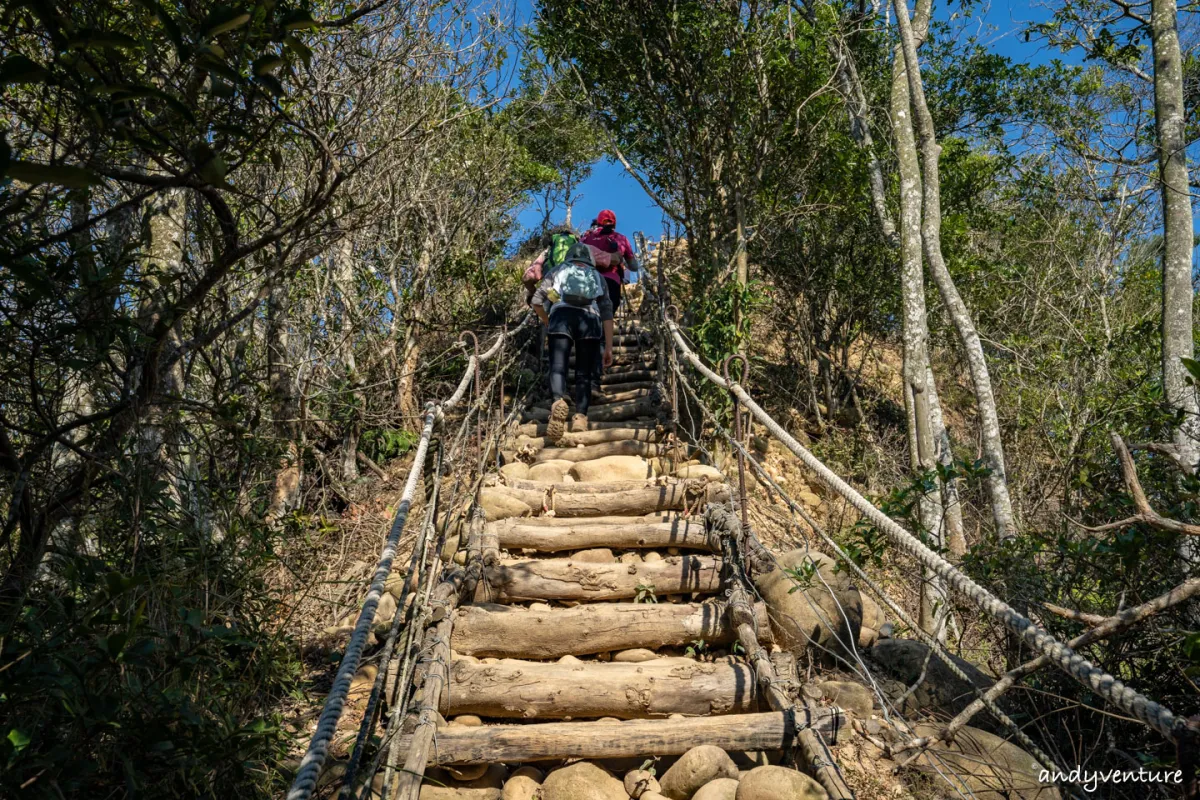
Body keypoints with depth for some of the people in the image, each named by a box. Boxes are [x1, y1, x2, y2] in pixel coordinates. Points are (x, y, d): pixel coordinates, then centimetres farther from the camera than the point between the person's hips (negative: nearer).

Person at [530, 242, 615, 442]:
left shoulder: (558, 272, 28)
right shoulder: (597, 277, 30)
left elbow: (537, 302, 17)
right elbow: (607, 312, 19)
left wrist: (548, 323, 35)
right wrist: (608, 347, 17)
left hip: (562, 315, -1)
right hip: (589, 319, 1)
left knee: (558, 366, -10)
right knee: (584, 373, 4)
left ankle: (559, 403, -37)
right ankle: (580, 416, -13)